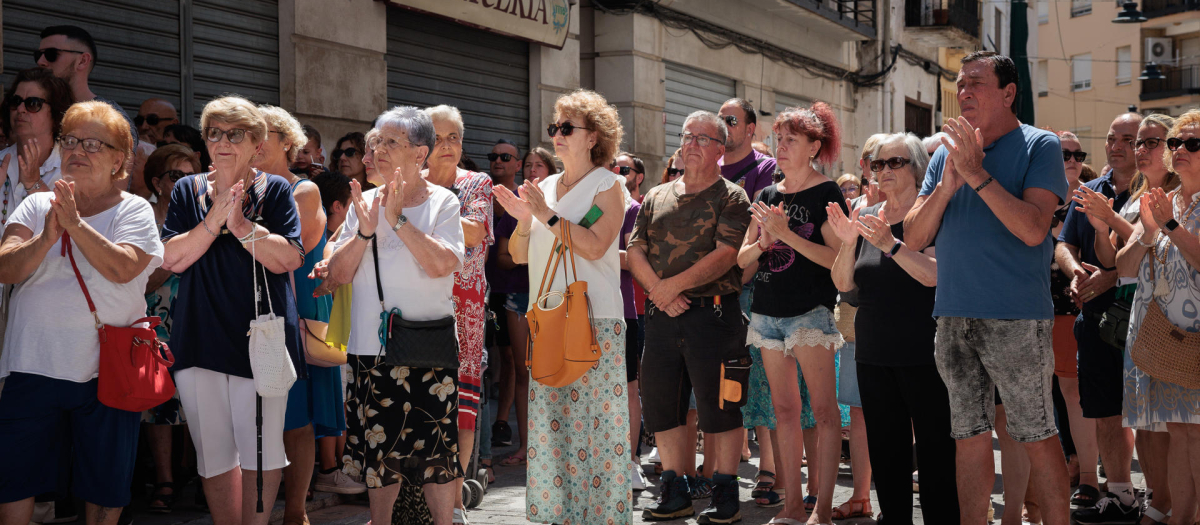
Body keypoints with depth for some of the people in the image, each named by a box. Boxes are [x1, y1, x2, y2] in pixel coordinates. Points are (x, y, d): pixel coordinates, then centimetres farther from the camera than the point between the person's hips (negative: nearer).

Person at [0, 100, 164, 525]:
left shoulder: (133, 210, 1)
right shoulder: (37, 205, 9)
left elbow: (123, 269, -16)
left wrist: (76, 223, -22)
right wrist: (46, 237, -21)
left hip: (107, 367, -2)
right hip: (34, 363, 2)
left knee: (105, 483, 9)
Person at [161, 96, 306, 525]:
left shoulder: (275, 190, 4)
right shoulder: (187, 191, 10)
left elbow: (288, 259, -9)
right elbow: (171, 260, -2)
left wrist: (241, 225, -18)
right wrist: (212, 222, -13)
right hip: (201, 340, 3)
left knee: (262, 451, 0)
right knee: (214, 454, 8)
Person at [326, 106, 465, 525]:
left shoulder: (442, 202, -3)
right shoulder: (364, 202, 8)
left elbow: (443, 264, -18)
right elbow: (338, 273, 2)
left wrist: (398, 220, -19)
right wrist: (365, 231, -13)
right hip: (371, 345, 4)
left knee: (435, 447, -1)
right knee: (379, 444, 11)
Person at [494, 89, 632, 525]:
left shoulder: (608, 185, 0)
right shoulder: (544, 188, 17)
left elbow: (595, 246, -15)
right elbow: (519, 256, 15)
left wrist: (549, 216, -15)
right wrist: (523, 220, -3)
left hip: (594, 319, -6)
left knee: (594, 416, -6)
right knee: (548, 419, 5)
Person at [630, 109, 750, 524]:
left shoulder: (731, 197, 0)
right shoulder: (656, 197, 16)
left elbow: (725, 254, -12)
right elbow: (634, 251, 8)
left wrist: (674, 284, -15)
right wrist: (658, 291, -8)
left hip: (712, 313, -5)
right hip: (661, 316, 5)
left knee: (719, 407, -2)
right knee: (660, 405, 8)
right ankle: (674, 492, 20)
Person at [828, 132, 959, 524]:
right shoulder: (866, 217, 12)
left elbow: (933, 274, -18)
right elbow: (843, 283, 5)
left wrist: (889, 243, -27)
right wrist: (848, 241, -12)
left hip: (922, 354, -5)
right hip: (873, 353, 6)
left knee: (935, 449, -3)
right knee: (885, 451, 10)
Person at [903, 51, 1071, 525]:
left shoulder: (1039, 146, -2)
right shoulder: (946, 153, 13)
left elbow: (1033, 229, -16)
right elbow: (914, 237, 6)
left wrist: (978, 175, -18)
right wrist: (946, 184, -9)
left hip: (1017, 319, -5)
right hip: (954, 317, 5)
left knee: (1037, 437, 1)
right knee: (969, 437, 11)